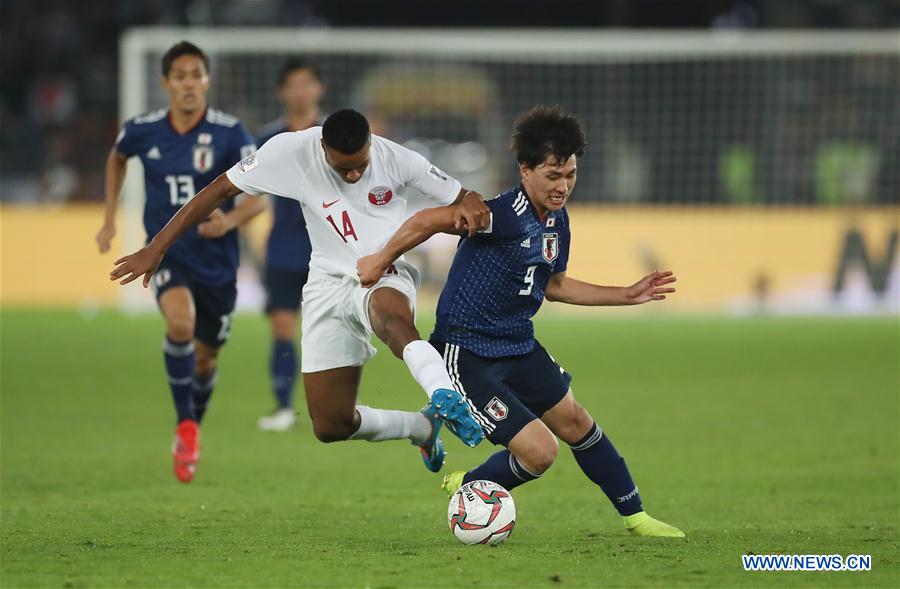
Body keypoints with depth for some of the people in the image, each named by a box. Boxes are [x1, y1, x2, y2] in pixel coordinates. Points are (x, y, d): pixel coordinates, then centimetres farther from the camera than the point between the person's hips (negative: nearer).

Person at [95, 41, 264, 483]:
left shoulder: (230, 133, -12)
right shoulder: (142, 130, -5)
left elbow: (258, 198, -12)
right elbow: (117, 158, 19)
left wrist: (230, 221, -33)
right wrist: (109, 220, 16)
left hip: (217, 260, 1)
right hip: (166, 252, -1)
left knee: (204, 358, 12)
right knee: (180, 321, -31)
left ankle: (193, 430, 42)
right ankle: (185, 425, -15)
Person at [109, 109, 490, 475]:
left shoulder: (397, 159, -14)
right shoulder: (292, 152, -13)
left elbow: (464, 199, -3)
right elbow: (220, 190, -5)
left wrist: (466, 209, -30)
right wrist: (156, 248, -6)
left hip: (386, 278, -3)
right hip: (330, 284, 3)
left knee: (387, 312, -44)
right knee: (330, 427, 3)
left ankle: (444, 396, -60)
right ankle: (425, 428, 26)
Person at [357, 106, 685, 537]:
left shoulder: (557, 221, 4)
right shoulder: (506, 214, -26)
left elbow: (552, 284, 20)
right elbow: (426, 222, -27)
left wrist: (626, 295, 21)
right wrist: (380, 261, -15)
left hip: (518, 345, 9)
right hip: (466, 352, -9)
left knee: (574, 422, 19)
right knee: (539, 451, -13)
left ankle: (634, 516, 36)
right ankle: (467, 490, 15)